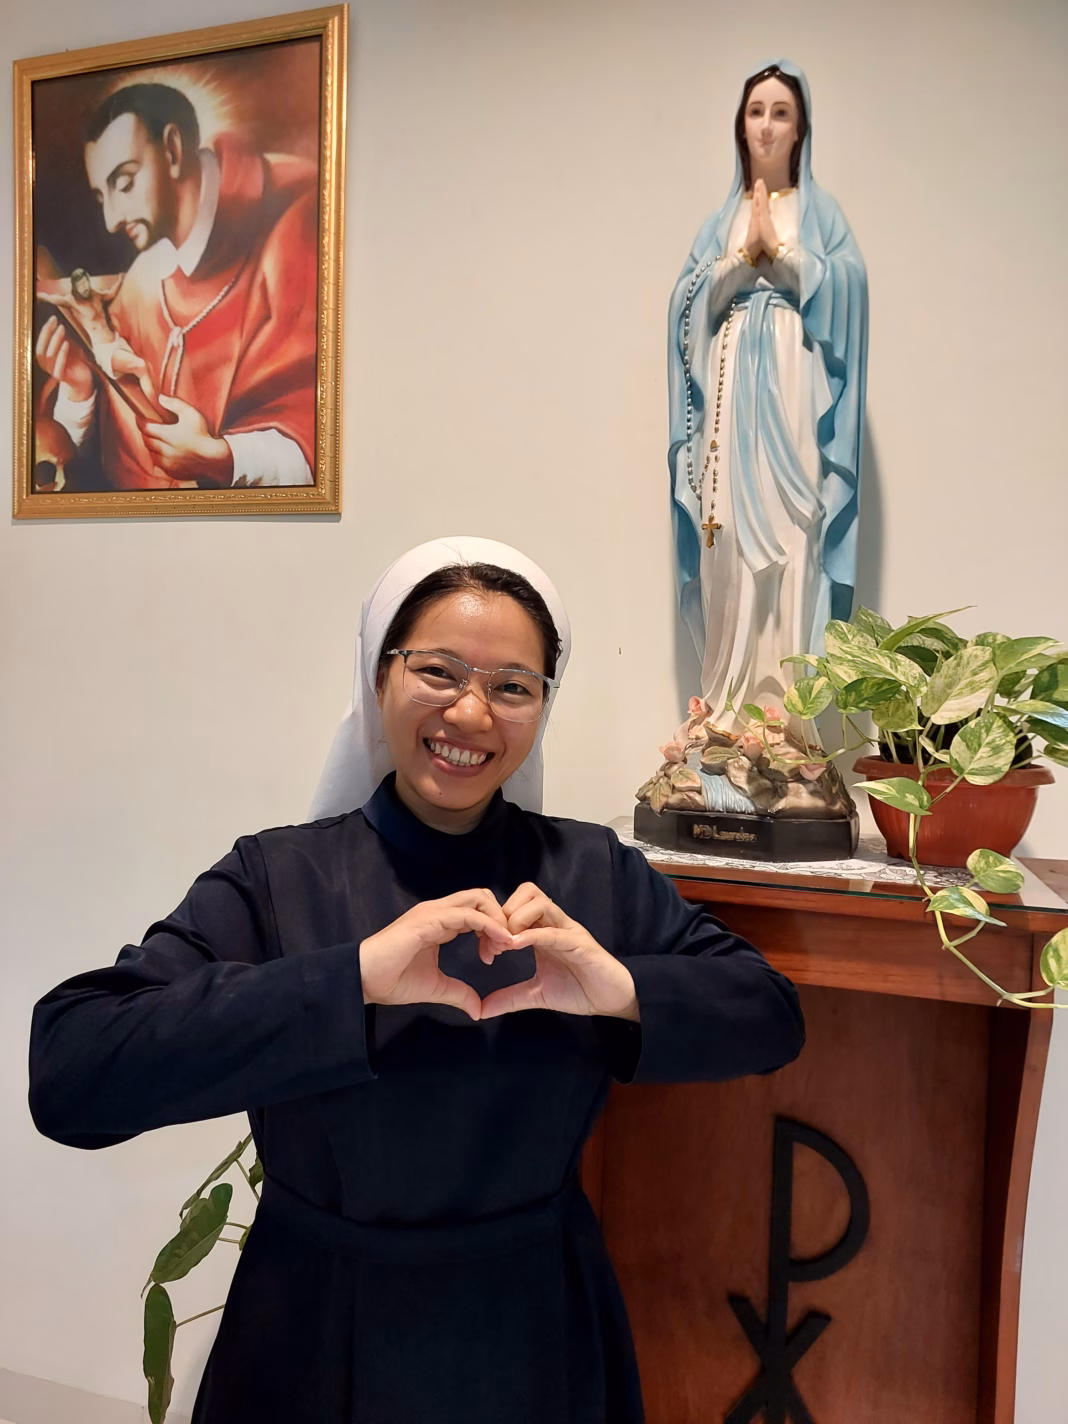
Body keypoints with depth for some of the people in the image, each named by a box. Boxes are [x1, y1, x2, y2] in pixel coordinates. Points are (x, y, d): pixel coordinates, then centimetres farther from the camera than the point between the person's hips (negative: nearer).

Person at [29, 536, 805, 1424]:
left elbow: (773, 1018, -6)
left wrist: (623, 990, -25)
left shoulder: (594, 875, -6)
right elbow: (70, 1074, -24)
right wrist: (353, 980, -34)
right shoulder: (274, 881, -14)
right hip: (321, 1349, -1)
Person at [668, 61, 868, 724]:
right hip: (731, 394, 2)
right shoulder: (719, 221, 21)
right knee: (730, 545, -4)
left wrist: (779, 248, -5)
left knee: (789, 543, -12)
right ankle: (729, 710, 1)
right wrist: (743, 253, -4)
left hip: (792, 397, -2)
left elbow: (847, 287, -1)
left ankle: (786, 708, -8)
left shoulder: (821, 210, 15)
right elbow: (689, 300, 7)